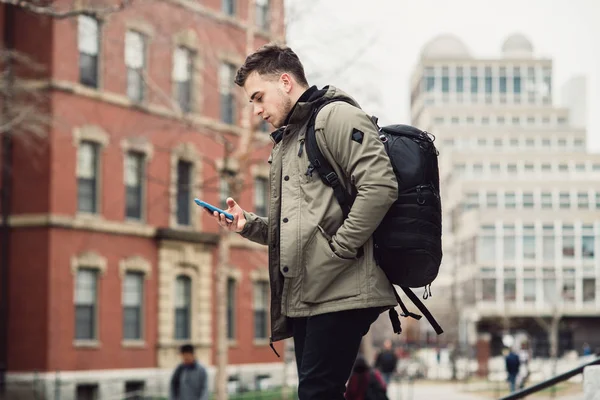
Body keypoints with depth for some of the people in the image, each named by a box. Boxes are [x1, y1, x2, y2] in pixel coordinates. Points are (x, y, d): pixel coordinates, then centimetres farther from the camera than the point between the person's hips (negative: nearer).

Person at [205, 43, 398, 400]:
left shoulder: (336, 116, -4)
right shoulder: (286, 142, 26)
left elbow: (380, 186, -18)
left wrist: (337, 250, -18)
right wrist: (248, 224, 11)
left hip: (340, 290, -9)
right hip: (303, 296, 10)